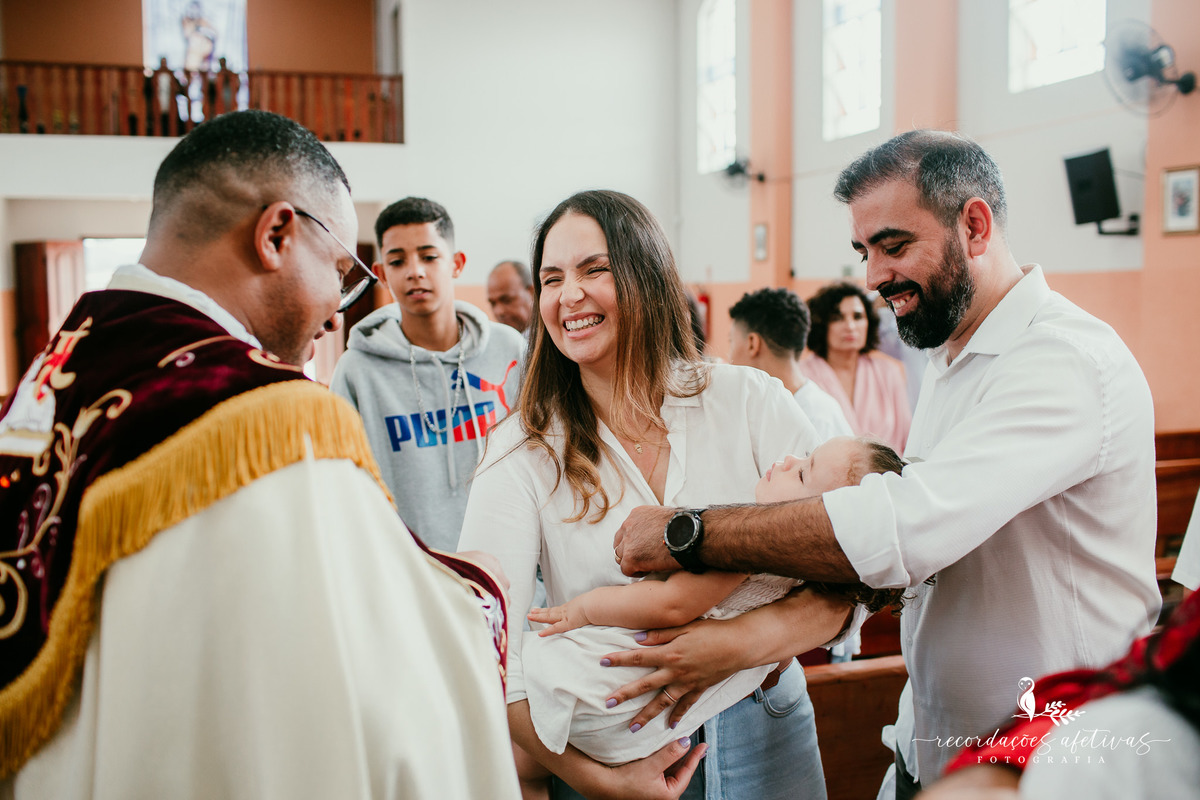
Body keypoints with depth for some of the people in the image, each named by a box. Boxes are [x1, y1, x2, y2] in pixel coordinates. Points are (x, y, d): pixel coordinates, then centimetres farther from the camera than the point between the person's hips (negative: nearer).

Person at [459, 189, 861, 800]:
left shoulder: (750, 401, -8)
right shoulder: (523, 452, -10)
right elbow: (485, 648, -15)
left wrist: (747, 640, -27)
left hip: (765, 735, 2)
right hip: (617, 750, -1)